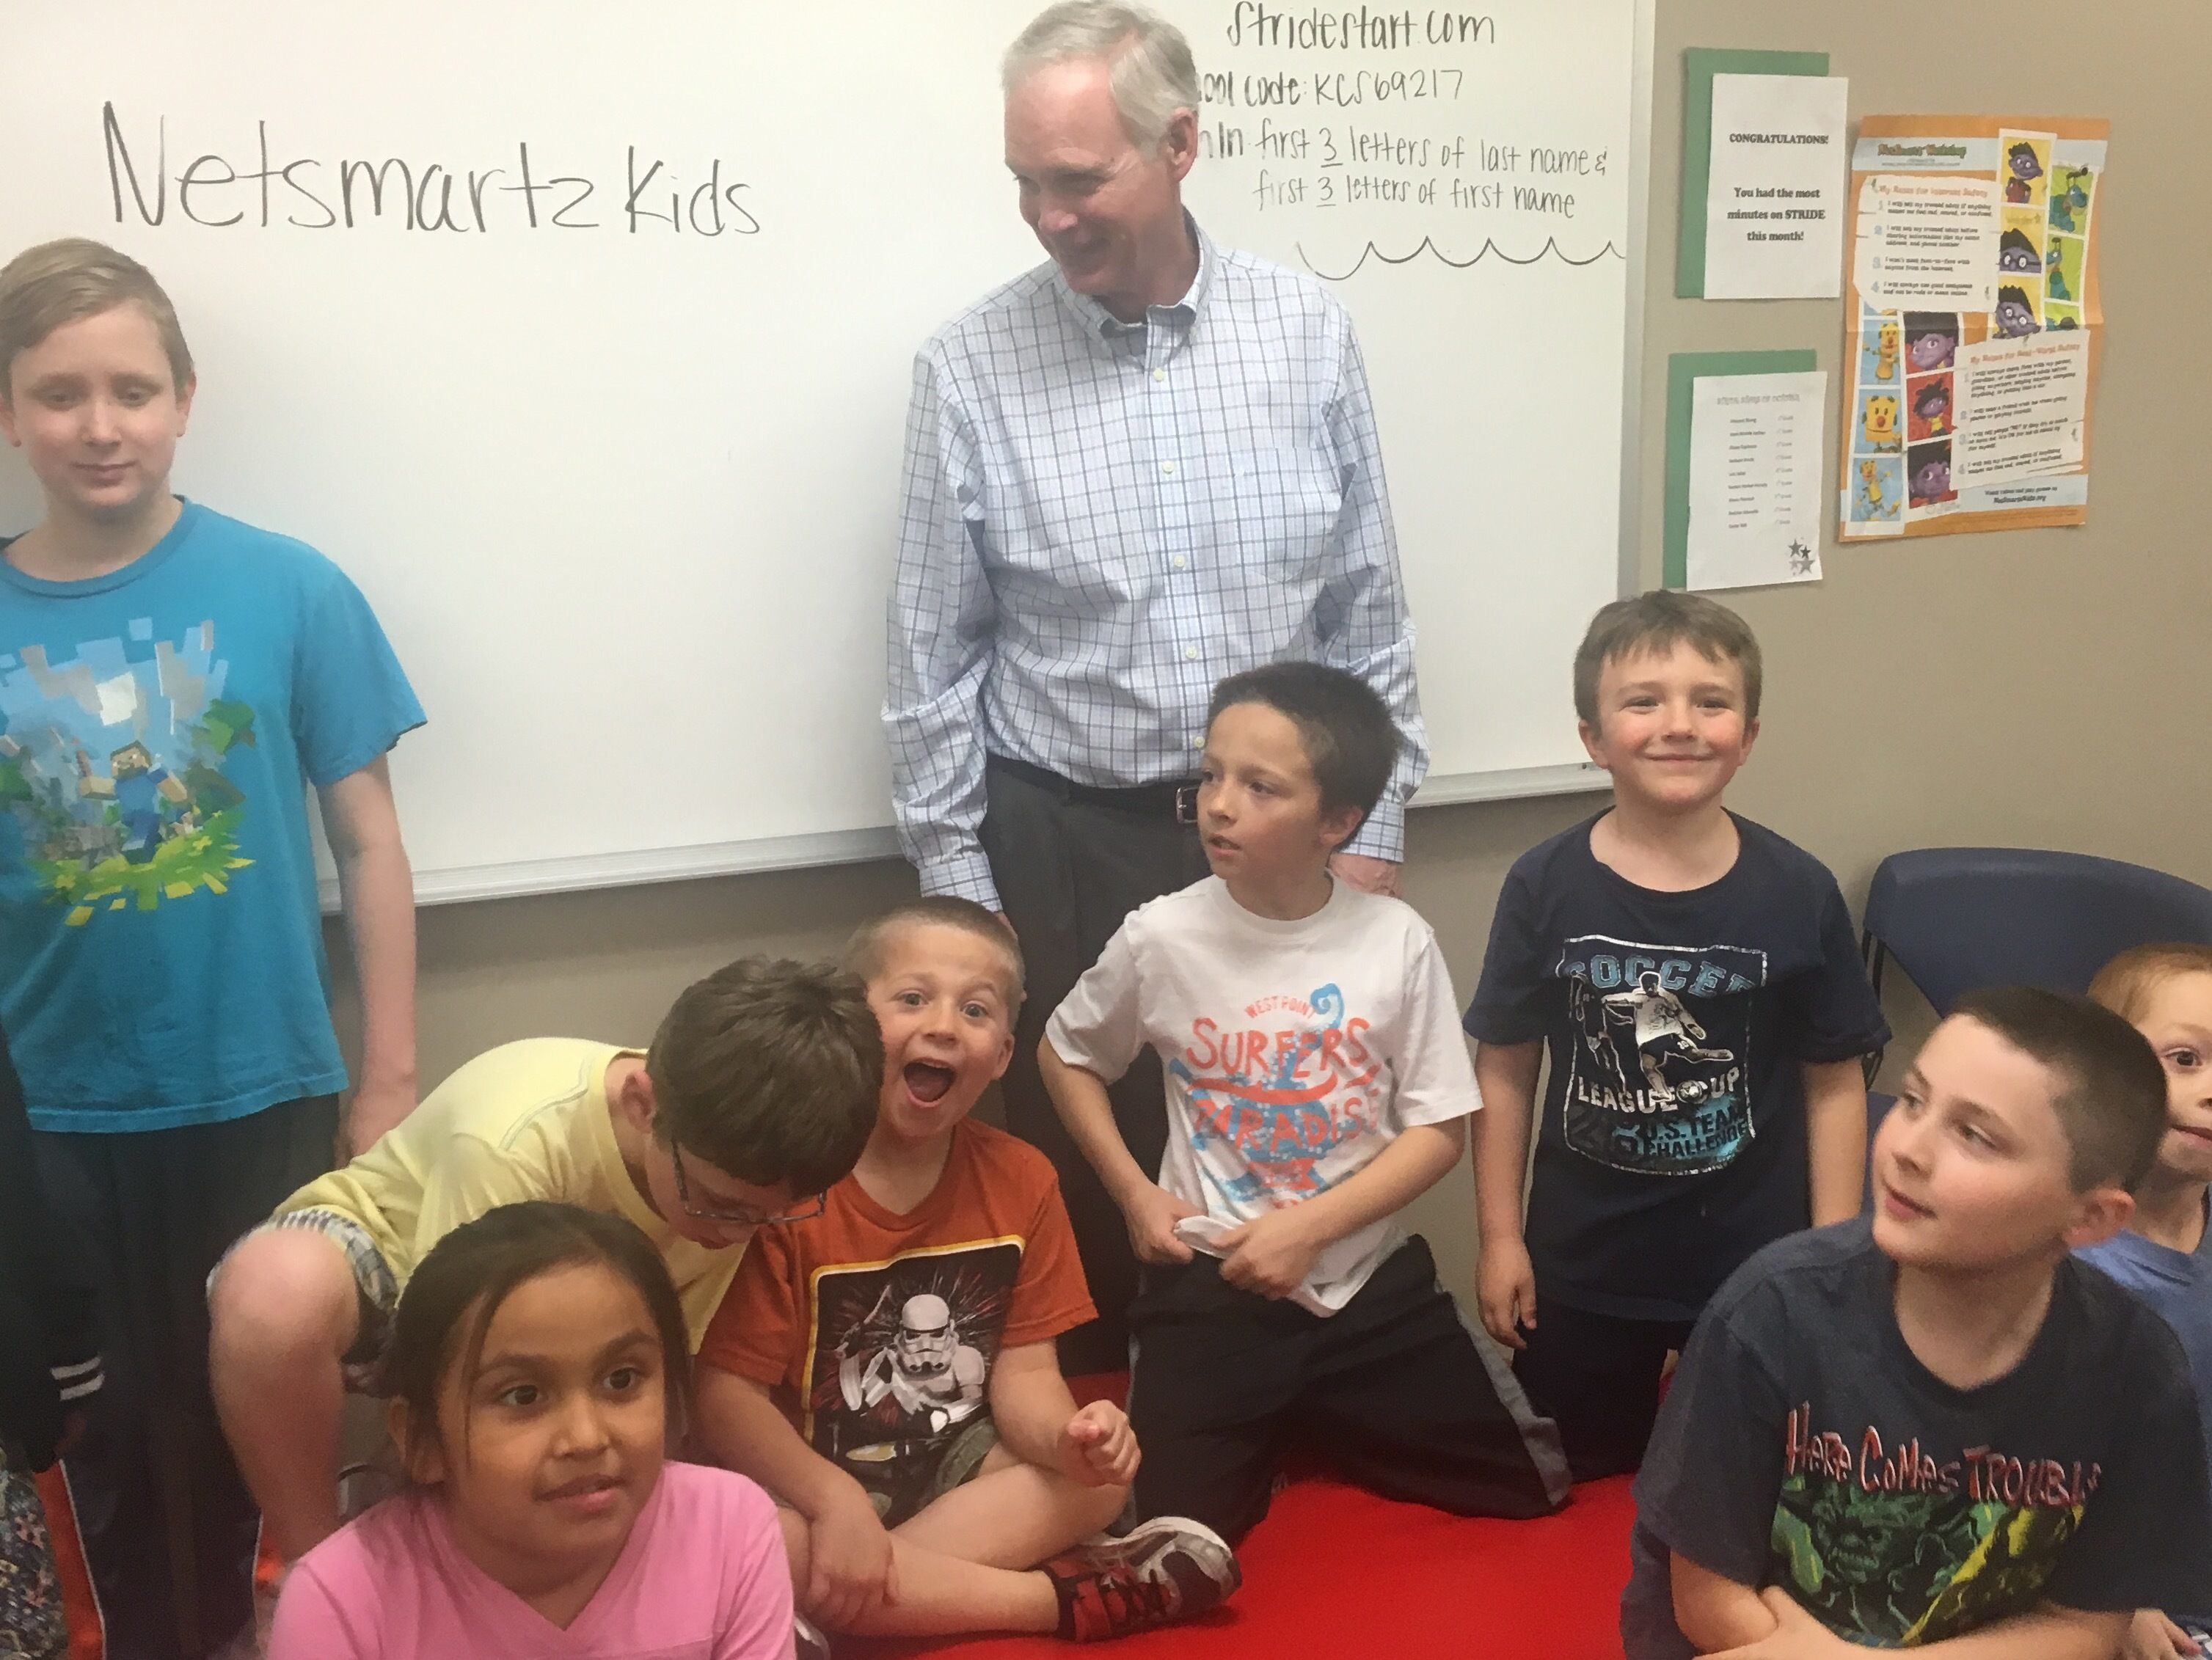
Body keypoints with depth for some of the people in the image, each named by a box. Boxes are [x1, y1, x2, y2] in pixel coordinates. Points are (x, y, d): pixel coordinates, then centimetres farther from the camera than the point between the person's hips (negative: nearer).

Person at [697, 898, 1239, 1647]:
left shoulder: (1020, 1179, -4)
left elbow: (1024, 1370, -4)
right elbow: (725, 1393, -19)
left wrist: (1066, 1438, -27)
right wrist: (834, 1501, -34)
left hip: (953, 1464, 5)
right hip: (816, 1478, -4)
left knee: (1101, 1473, -16)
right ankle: (1072, 1593, -23)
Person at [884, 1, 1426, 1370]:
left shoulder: (1308, 332, -2)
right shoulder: (972, 368, -6)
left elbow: (1368, 609, 4)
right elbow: (934, 656, -1)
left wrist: (1371, 827, 3)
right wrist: (957, 882, -1)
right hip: (1067, 844, -1)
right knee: (1077, 1172, 7)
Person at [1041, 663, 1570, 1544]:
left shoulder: (1397, 941, -10)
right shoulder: (1161, 937, -10)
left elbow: (1440, 1129, -7)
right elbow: (1066, 1056, 7)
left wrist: (1310, 1228, -17)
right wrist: (1134, 1193, -3)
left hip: (1370, 1278, 1)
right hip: (1211, 1284, -1)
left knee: (1529, 1484, 4)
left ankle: (1325, 1429, 29)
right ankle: (1271, 1436, 25)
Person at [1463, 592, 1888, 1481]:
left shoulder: (1798, 891, -11)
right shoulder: (1544, 886, -11)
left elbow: (1834, 1081, -4)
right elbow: (1505, 1068, -3)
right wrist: (1499, 1236, -2)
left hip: (1755, 1257, 0)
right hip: (1583, 1258, 1)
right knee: (1596, 1474, 19)